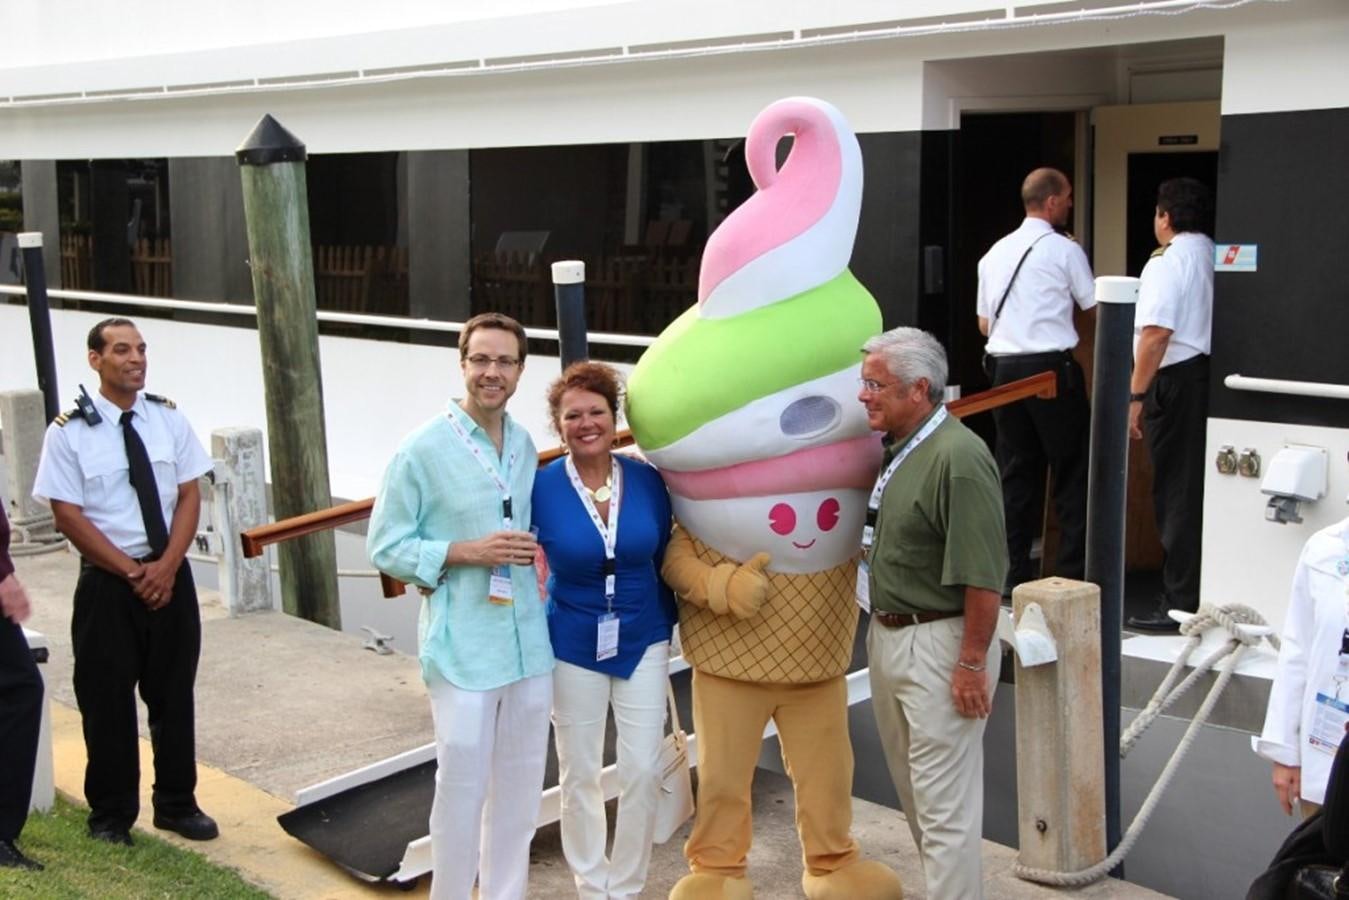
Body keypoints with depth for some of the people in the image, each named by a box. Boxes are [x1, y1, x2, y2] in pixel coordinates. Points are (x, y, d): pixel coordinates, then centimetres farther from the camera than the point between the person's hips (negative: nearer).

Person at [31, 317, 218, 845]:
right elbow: (69, 517, -10)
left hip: (170, 575, 3)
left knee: (174, 694, 12)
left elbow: (189, 496, 2)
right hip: (106, 584, -3)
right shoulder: (69, 432, -8)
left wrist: (165, 567, -10)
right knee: (107, 701, 6)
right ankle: (111, 815, 23)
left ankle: (177, 803, 27)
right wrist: (133, 572, -13)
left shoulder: (168, 419, 2)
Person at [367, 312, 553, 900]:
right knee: (462, 786, 2)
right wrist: (467, 552, -19)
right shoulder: (423, 450, -10)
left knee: (520, 786, 15)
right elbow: (385, 548, -9)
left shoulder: (525, 445, 8)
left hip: (529, 642, 6)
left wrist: (530, 549, 2)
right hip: (463, 648, -6)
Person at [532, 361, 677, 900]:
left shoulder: (647, 481, -7)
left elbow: (664, 557, 5)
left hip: (643, 643, 2)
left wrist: (667, 620, 8)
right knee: (579, 775, 10)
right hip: (573, 647, -1)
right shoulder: (542, 488, -13)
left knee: (642, 772, 4)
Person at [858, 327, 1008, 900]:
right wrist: (882, 632, 15)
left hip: (939, 644, -10)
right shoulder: (892, 449, 6)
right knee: (915, 792, 21)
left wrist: (972, 664, -21)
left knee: (944, 807, -1)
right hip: (887, 635, 10)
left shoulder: (957, 458, -21)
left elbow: (983, 577, -23)